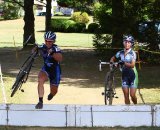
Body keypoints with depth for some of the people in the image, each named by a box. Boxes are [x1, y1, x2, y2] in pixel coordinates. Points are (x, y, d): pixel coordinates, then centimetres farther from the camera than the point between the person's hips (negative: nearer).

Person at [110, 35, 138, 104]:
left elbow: (132, 65, -21)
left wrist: (124, 63, -34)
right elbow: (113, 58, 18)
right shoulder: (120, 53, 3)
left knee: (132, 95, -6)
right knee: (126, 95, 0)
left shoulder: (132, 53, -11)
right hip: (124, 75, 4)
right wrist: (112, 62, -4)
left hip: (132, 75, -4)